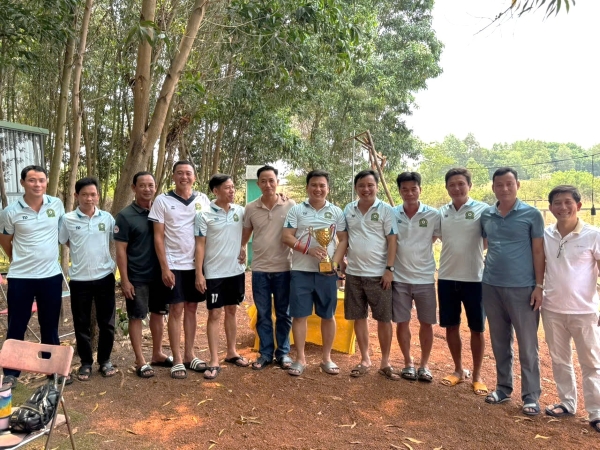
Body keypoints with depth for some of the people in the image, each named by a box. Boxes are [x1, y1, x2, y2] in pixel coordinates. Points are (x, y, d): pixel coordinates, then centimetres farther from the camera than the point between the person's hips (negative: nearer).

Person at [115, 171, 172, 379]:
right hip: (137, 277, -4)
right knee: (136, 317, 5)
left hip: (159, 274, 5)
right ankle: (140, 361, 16)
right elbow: (120, 250, -9)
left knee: (158, 314, 14)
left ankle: (157, 354, 29)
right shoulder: (125, 215, -8)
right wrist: (124, 280, -13)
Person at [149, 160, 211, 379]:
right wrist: (164, 268, -10)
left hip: (197, 264, 3)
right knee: (176, 310, 2)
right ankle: (177, 360, 13)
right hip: (173, 265, -3)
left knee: (191, 308, 10)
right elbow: (158, 237, -4)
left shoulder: (203, 200, 4)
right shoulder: (162, 201, -2)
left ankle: (189, 355, 22)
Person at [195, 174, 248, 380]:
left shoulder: (240, 211, 1)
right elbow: (200, 245, -9)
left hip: (236, 270, 4)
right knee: (214, 314, 1)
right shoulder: (204, 215, -9)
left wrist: (244, 249, 5)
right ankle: (214, 361, 8)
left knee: (231, 311, 15)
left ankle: (231, 353, 28)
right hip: (214, 273, -4)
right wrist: (199, 273, -13)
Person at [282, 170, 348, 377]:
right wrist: (309, 250, -18)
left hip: (327, 272, 1)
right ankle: (300, 358, 17)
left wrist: (335, 263, -10)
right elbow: (286, 237, -4)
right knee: (299, 315, 3)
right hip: (301, 271, -1)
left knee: (328, 315, 8)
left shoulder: (336, 212, 7)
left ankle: (327, 358, 22)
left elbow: (343, 240, 6)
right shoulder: (296, 210, 3)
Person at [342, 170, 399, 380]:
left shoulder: (386, 210, -4)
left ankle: (385, 363, 19)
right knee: (359, 317, 10)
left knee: (384, 319, 4)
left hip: (378, 274, -3)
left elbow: (392, 240, -7)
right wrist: (341, 260, 8)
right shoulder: (348, 210, 6)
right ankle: (365, 360, 25)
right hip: (354, 273, 4)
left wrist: (389, 269, -12)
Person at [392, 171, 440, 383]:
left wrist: (420, 249, -6)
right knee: (402, 322, 8)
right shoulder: (391, 214, -2)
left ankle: (424, 365, 25)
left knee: (426, 323, 8)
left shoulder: (433, 215, -6)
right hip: (399, 278, 1)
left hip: (425, 278, 0)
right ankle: (408, 363, 25)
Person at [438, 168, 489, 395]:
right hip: (447, 278, 4)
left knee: (477, 329, 8)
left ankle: (477, 375, 25)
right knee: (451, 326, 12)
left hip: (474, 278, -3)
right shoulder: (440, 212, 5)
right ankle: (459, 370, 30)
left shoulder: (482, 210, -6)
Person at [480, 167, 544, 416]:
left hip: (522, 288, -4)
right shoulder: (486, 215, 6)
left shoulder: (532, 214, -3)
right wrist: (487, 272, 7)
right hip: (491, 287, 4)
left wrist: (539, 286, -7)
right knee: (500, 342, 14)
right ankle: (503, 387, 28)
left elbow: (538, 252, -3)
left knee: (527, 345, 5)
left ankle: (531, 396, 17)